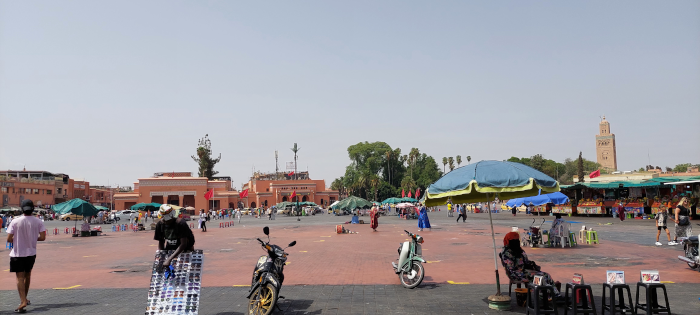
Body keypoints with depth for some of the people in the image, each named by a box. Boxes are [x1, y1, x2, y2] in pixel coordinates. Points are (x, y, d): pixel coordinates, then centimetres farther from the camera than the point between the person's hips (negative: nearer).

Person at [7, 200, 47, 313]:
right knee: (27, 275, 20)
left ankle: (23, 301, -16)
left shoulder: (15, 222, -11)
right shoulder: (38, 222, -6)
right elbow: (42, 237, -10)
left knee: (20, 277, -3)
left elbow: (9, 239, -12)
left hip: (17, 254, -3)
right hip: (31, 253, 3)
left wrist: (16, 239, 10)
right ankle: (25, 298, 34)